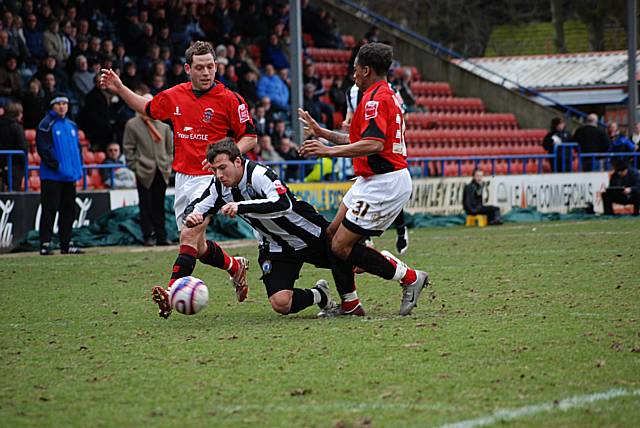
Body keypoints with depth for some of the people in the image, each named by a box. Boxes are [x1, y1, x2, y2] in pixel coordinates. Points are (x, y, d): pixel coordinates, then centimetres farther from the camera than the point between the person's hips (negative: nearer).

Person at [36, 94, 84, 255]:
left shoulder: (71, 125, 16)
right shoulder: (46, 124, -6)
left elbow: (77, 147, 21)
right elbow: (43, 149, -12)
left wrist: (78, 169, 8)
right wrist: (57, 166, -18)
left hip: (70, 176, 7)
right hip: (52, 176, -7)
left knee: (69, 210, 9)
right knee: (49, 210, -8)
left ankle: (66, 244, 16)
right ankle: (45, 244, -7)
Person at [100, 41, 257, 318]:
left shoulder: (229, 100, -7)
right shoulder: (174, 96, 6)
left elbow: (250, 137, -2)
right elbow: (147, 108, 25)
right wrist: (119, 89, 16)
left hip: (209, 178, -6)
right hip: (183, 178, 6)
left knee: (189, 236, -20)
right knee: (197, 247, 11)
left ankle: (172, 293, -26)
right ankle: (235, 267, 36)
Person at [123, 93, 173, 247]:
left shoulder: (163, 126, 13)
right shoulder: (132, 125, 2)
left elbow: (169, 147, 18)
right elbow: (128, 148, 0)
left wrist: (168, 165, 8)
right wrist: (135, 167, -7)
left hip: (161, 171, 3)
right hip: (144, 172, -3)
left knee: (159, 206, 6)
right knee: (146, 206, -1)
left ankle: (161, 237, 10)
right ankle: (148, 237, 5)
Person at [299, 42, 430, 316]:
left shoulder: (376, 99, -15)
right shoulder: (386, 95, 19)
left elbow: (374, 144, -29)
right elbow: (362, 140, 26)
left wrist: (328, 150, -27)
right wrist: (322, 132, 29)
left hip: (383, 184, -11)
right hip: (371, 182, 11)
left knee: (341, 247, -9)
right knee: (334, 233, 10)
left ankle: (409, 278, -4)